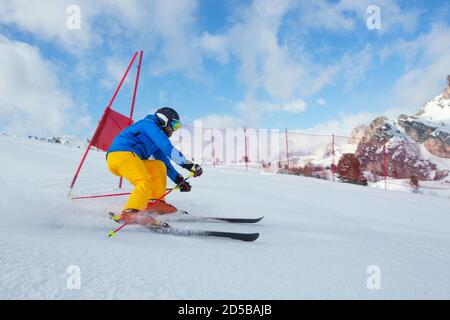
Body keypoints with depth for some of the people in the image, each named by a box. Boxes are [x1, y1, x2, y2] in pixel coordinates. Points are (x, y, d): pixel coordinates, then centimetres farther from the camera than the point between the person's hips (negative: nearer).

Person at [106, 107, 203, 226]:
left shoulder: (156, 141, 29)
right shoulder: (149, 124, 1)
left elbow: (165, 162, 30)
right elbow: (168, 149, -14)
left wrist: (179, 179, 22)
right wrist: (189, 165, -16)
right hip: (121, 154, -10)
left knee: (159, 166, 12)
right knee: (145, 182, -26)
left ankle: (155, 202, -1)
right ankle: (129, 212, -47)